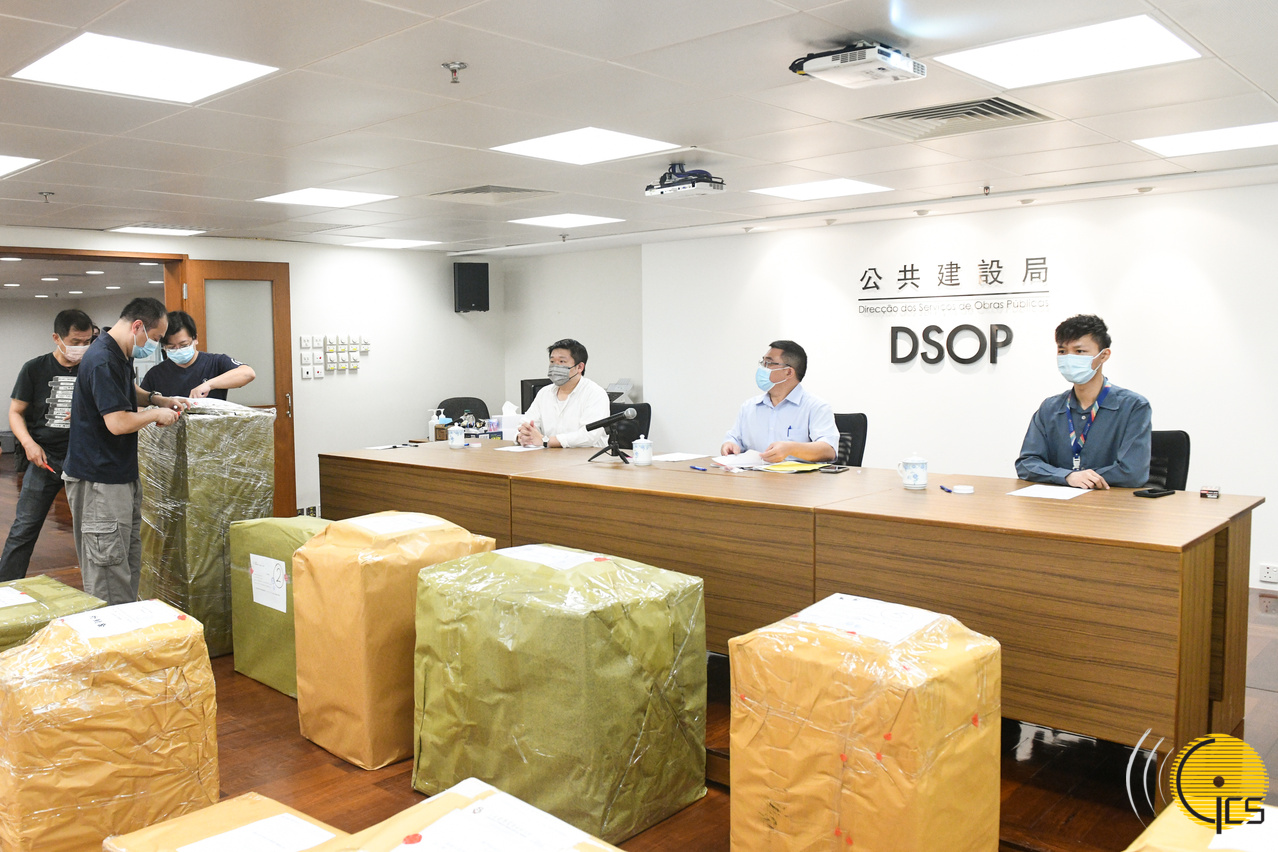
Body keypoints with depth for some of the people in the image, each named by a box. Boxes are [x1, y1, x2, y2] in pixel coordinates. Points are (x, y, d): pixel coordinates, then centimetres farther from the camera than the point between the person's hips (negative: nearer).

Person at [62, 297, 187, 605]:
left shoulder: (119, 355, 11)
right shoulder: (103, 361, -21)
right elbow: (118, 423, -26)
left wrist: (156, 398, 14)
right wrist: (157, 415, -10)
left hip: (122, 474, 11)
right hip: (99, 480, -11)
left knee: (129, 565, 16)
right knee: (108, 567, -4)